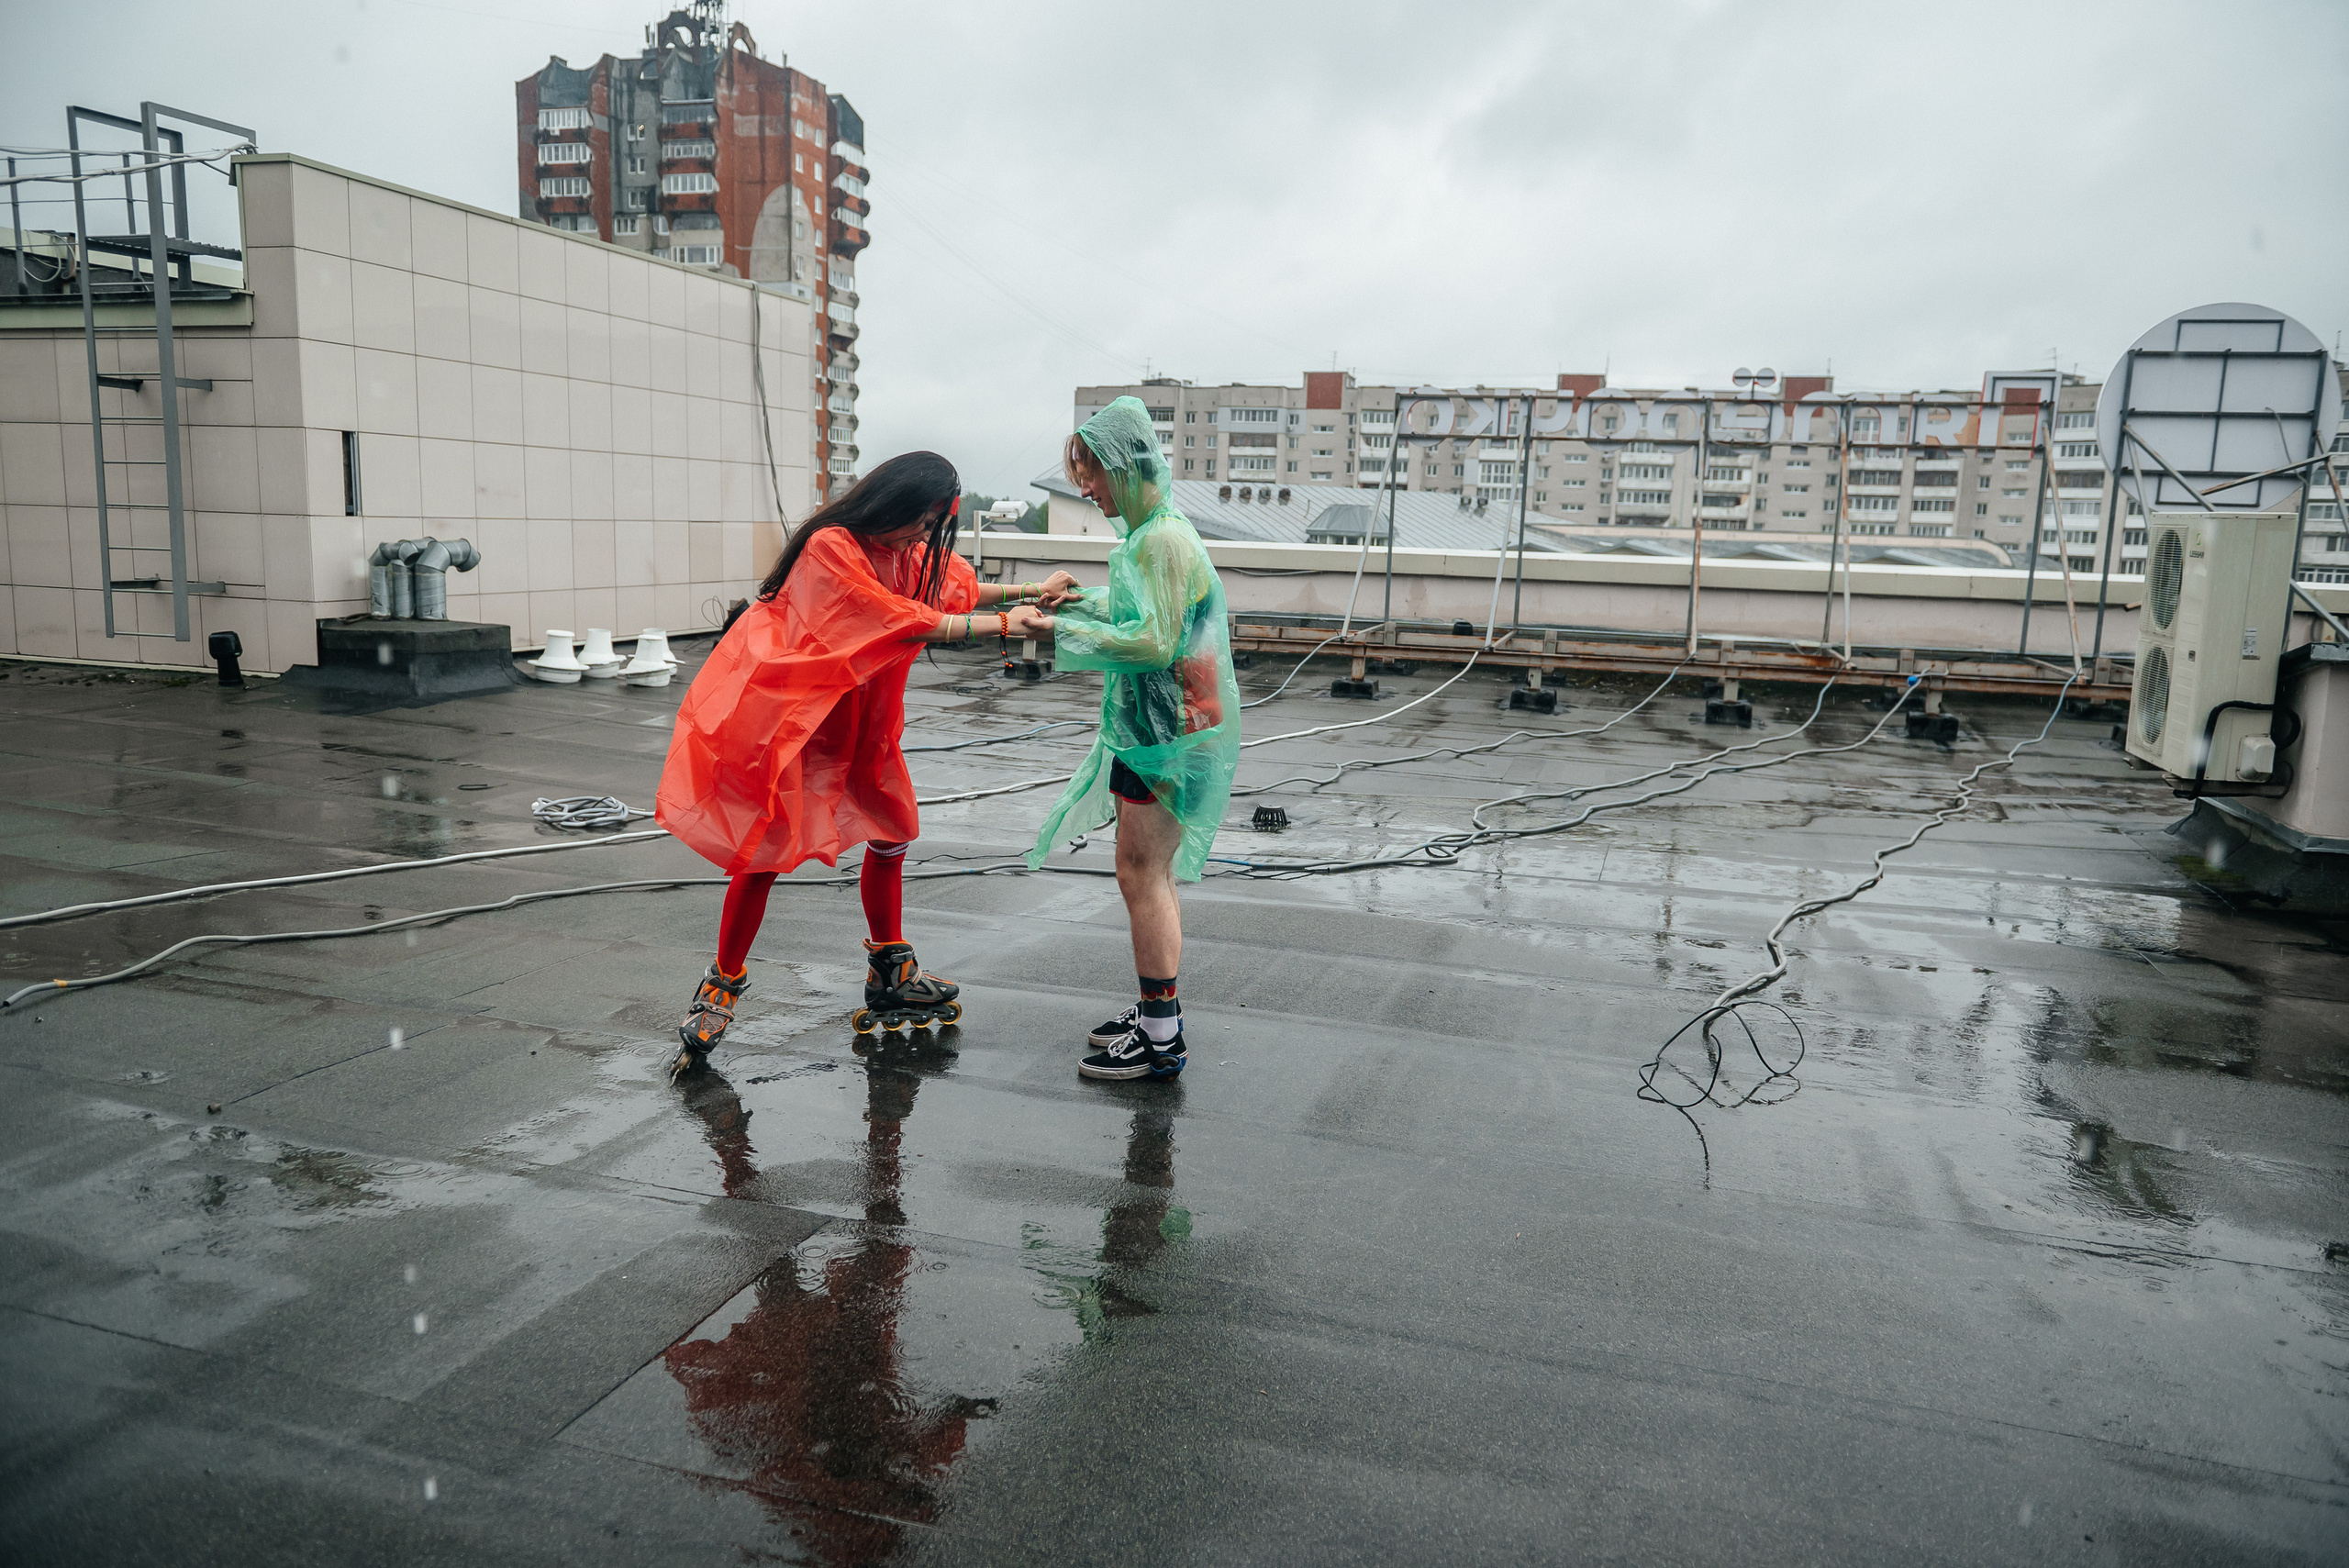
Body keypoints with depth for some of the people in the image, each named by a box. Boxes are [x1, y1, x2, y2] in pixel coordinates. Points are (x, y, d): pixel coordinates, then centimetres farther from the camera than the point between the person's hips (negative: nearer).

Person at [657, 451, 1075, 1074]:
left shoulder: (909, 551, 1)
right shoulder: (832, 549, -23)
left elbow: (960, 586, 17)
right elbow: (911, 624, -25)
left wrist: (1031, 591, 5)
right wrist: (1002, 624, -20)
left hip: (853, 712, 8)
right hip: (780, 708, -8)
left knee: (892, 830, 10)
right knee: (767, 845, -8)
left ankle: (889, 975, 24)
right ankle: (722, 988, 8)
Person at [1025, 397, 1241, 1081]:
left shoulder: (1163, 539, -18)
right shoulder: (1148, 533, 14)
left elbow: (1153, 642, -24)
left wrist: (1064, 631, -19)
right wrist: (1086, 601, 13)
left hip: (1166, 735, -11)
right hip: (1151, 727, 11)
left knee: (1143, 875, -6)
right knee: (1153, 874, 17)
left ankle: (1161, 1039, 2)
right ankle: (1155, 1013, 28)